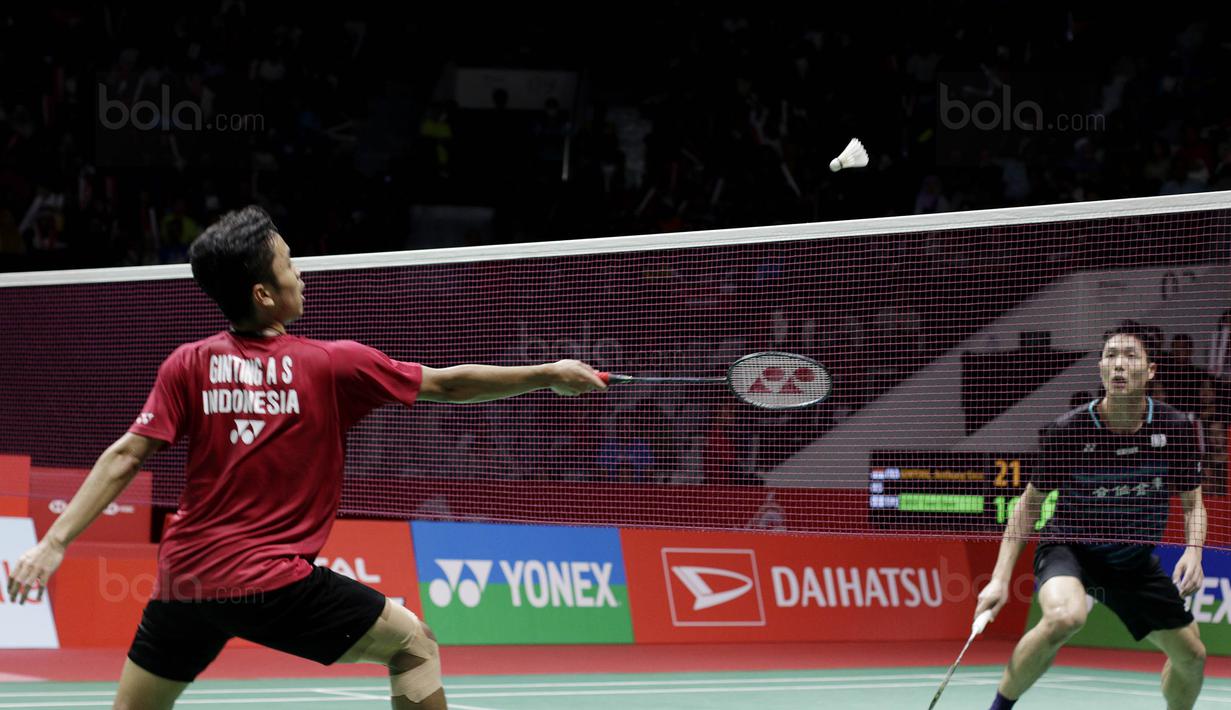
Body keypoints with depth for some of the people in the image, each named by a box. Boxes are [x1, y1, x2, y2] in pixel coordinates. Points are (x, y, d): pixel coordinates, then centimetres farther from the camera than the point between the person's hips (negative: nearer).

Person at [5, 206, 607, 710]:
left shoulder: (188, 365, 4)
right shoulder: (331, 365, -2)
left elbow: (124, 459, -2)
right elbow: (448, 384, 4)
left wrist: (55, 542, -1)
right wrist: (548, 375, 15)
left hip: (185, 580, 4)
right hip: (274, 584, -4)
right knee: (412, 643, 10)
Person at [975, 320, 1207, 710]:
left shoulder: (1176, 428, -11)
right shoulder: (1067, 430, -19)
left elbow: (1192, 503, 4)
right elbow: (1030, 503, -6)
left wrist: (1193, 551, -16)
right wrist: (1000, 578, -12)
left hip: (1134, 560, 4)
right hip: (1069, 546, -4)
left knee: (1191, 657, 9)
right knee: (1064, 616, -37)